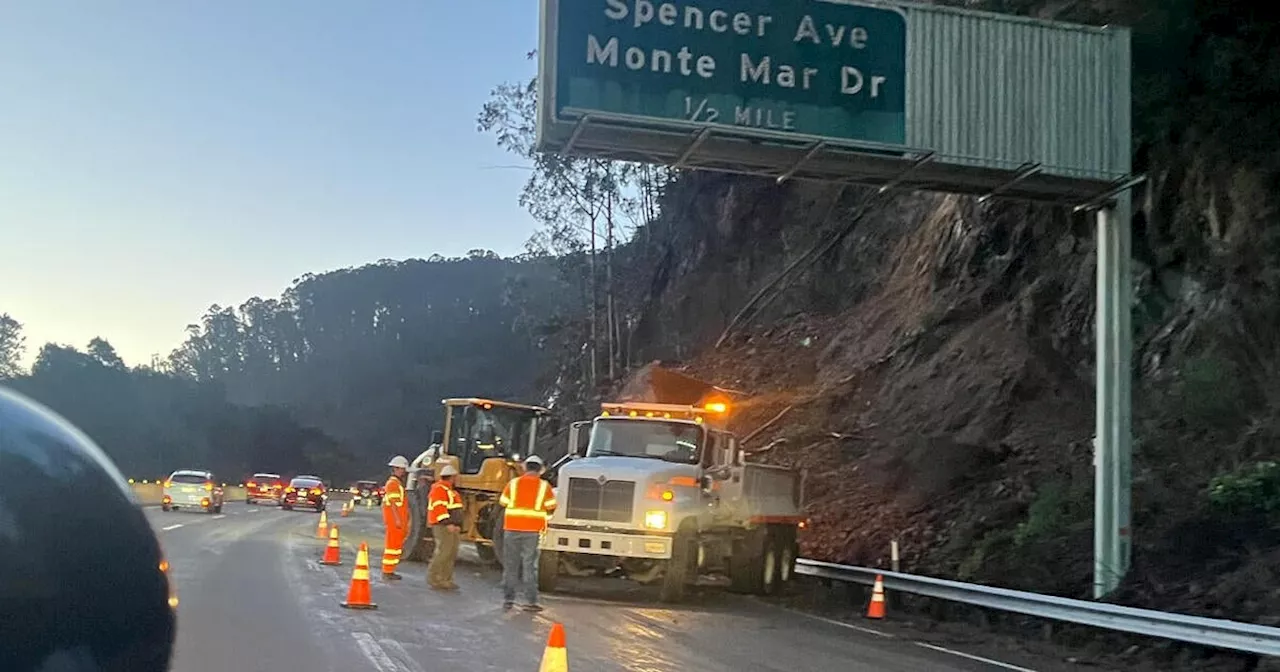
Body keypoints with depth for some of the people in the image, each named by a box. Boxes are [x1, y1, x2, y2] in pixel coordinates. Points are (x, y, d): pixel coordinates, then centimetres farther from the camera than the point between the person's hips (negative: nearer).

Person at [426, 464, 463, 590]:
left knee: (451, 555, 8)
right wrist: (447, 523, -26)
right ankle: (433, 578, -8)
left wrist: (458, 525, 18)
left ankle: (446, 579, 13)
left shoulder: (450, 490, 23)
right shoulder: (439, 489, -11)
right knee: (443, 552, -14)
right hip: (442, 526, -10)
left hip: (452, 527, 10)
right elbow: (438, 508, -21)